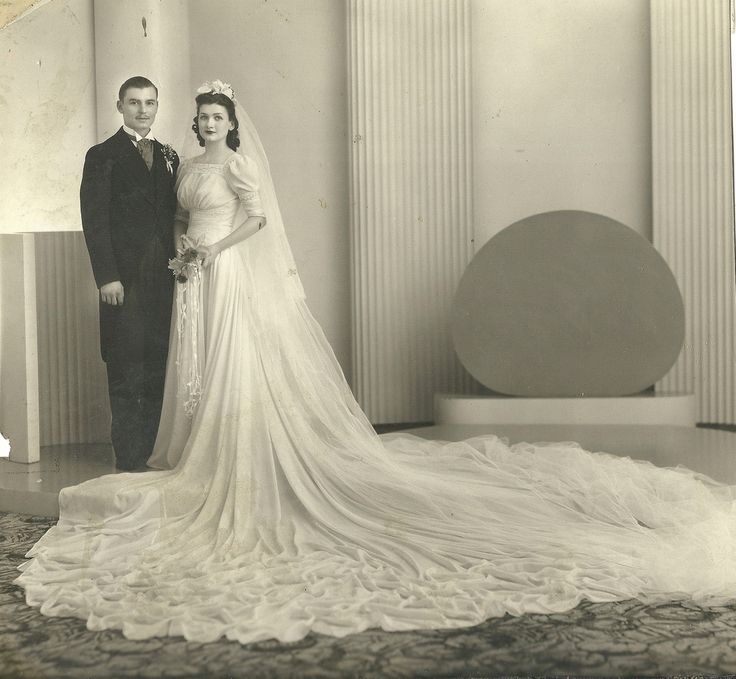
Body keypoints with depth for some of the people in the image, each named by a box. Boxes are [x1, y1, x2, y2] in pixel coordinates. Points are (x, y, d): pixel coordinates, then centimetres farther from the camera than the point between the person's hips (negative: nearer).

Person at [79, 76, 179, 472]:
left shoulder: (168, 156, 17)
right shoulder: (103, 156, 1)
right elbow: (94, 220, -6)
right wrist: (107, 277, -14)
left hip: (164, 277, 5)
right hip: (125, 280, -5)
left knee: (157, 371, 6)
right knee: (126, 373, -1)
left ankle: (148, 453, 14)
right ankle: (128, 460, 6)